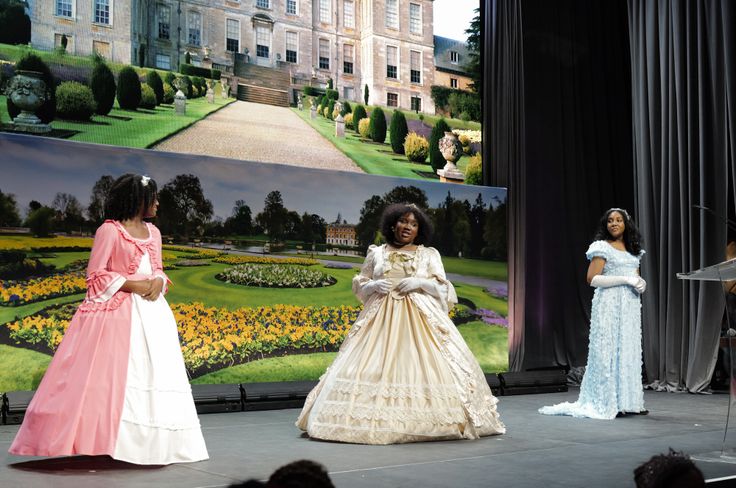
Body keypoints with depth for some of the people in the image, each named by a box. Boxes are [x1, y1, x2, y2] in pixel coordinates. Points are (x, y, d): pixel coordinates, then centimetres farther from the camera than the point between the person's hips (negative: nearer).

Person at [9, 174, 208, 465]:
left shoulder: (153, 232, 15)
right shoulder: (109, 230, -6)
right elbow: (96, 275, -8)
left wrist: (158, 282, -3)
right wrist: (134, 285, -16)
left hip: (151, 312, 7)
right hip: (118, 312, -7)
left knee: (154, 373, 4)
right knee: (117, 374, -11)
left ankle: (153, 441, 11)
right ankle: (108, 440, -8)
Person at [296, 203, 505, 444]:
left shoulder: (429, 255, 11)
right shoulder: (376, 253, 13)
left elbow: (442, 288, 6)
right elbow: (359, 285, 13)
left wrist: (420, 282, -11)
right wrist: (375, 285, -7)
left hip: (421, 318, -1)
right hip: (381, 318, 1)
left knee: (425, 365, -13)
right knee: (375, 367, -8)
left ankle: (427, 420, -7)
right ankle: (375, 422, -5)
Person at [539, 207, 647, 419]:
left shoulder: (633, 250, 16)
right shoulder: (602, 247, -5)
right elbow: (593, 278, -13)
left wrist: (641, 283, -1)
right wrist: (625, 279, -17)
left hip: (630, 306, 7)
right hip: (609, 306, -7)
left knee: (629, 351, 7)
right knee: (608, 351, -6)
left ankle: (627, 401, 13)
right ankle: (607, 403, -2)